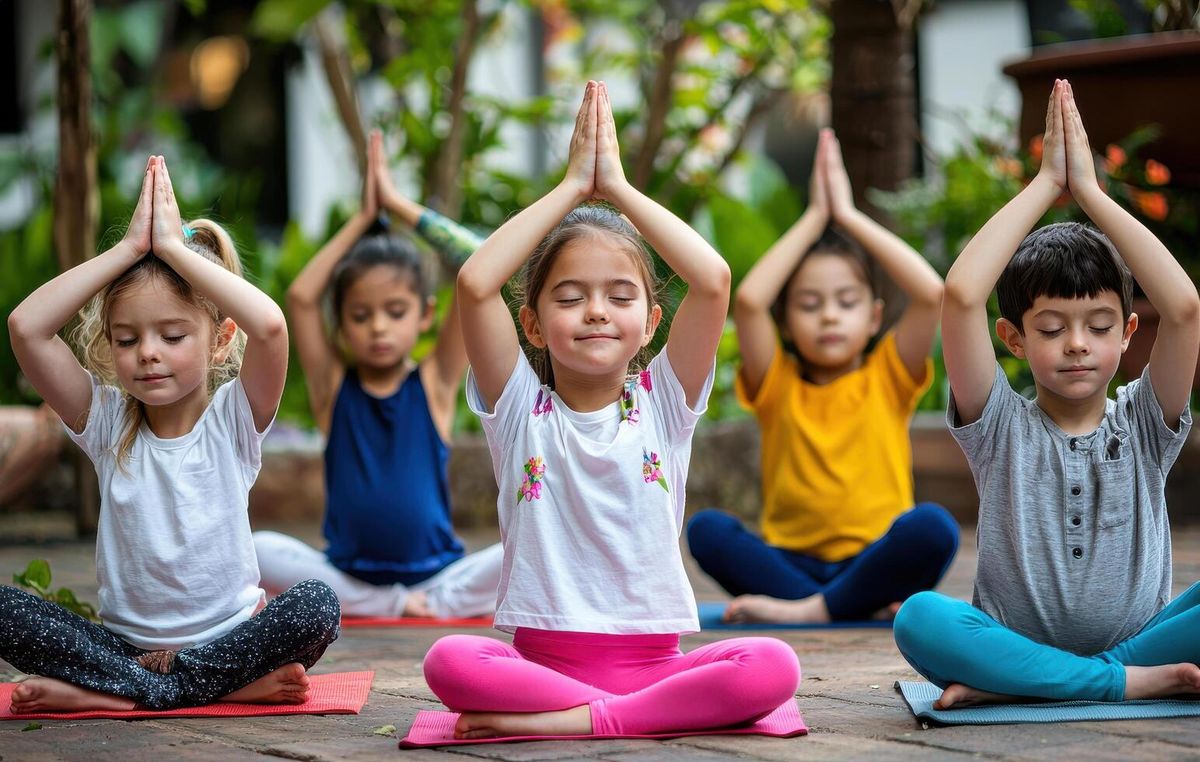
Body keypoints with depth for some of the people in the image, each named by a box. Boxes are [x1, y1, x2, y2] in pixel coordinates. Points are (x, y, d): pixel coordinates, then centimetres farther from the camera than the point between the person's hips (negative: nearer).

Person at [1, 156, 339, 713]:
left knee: (315, 606, -31)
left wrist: (173, 247, -16)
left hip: (230, 635, -2)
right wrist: (129, 249, -11)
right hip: (126, 640, 2)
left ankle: (101, 690, -24)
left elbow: (268, 326, -24)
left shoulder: (234, 417, -3)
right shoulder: (106, 421, 3)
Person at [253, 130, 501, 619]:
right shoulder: (333, 387, 4)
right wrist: (363, 219, -3)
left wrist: (400, 206, -2)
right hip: (348, 574, 2)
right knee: (259, 550, -27)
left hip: (435, 572, -1)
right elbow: (300, 297, -11)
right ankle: (393, 607, -18)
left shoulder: (434, 383, 1)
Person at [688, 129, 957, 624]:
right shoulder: (778, 384, 10)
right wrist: (815, 217, 0)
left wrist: (848, 216, 0)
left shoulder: (889, 378, 10)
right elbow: (748, 300, -8)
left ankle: (806, 610, -28)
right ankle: (861, 605, -32)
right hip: (790, 560, 1)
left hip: (875, 562, -1)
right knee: (707, 529, -27)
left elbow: (931, 293, -7)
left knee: (933, 525, -32)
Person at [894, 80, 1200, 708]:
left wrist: (1089, 190, -5)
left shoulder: (1143, 427, 8)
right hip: (1018, 645, -1)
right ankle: (1141, 682, -28)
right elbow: (961, 296, -11)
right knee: (920, 617, -32)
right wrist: (1046, 184, -4)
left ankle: (1010, 686, -24)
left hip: (1139, 641, 1)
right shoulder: (1002, 430, 5)